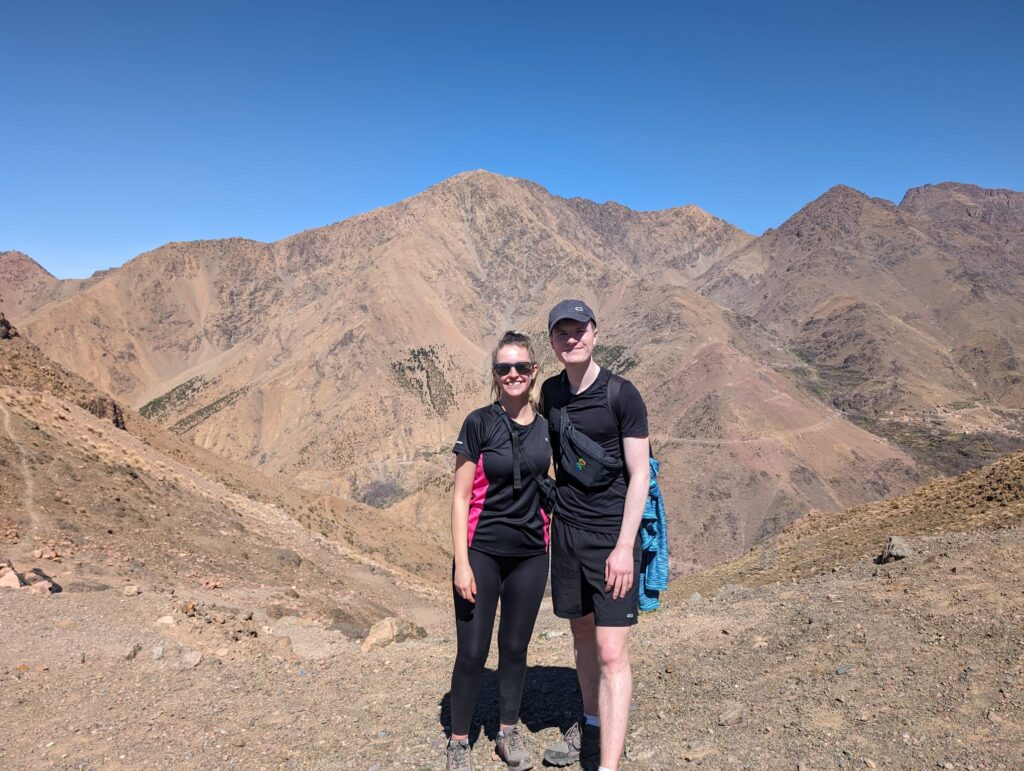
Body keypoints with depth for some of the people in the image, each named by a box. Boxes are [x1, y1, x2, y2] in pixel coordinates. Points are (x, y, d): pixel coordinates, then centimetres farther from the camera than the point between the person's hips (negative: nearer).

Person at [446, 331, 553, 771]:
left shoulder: (545, 428, 3)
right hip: (482, 552, -3)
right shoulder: (479, 423, -8)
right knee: (472, 653, 2)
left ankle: (508, 734, 33)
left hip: (531, 554, 4)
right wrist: (461, 563, -12)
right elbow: (460, 497, -8)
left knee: (515, 649, 14)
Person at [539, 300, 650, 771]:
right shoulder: (550, 392, 4)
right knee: (582, 633, 19)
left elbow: (640, 474, -11)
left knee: (612, 653, -6)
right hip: (566, 532, 6)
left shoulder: (621, 394, -12)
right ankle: (590, 725, 39)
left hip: (612, 536, -5)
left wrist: (625, 545, -16)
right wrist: (553, 508, 14)